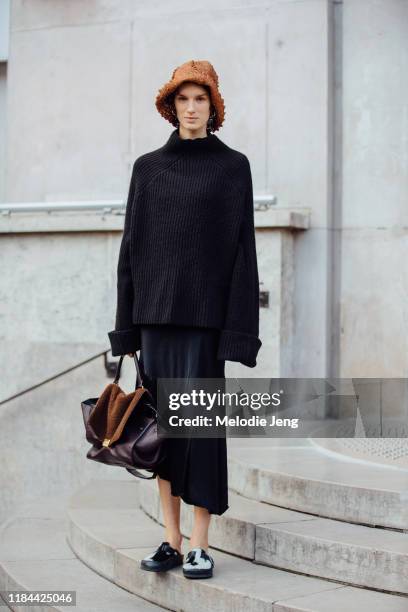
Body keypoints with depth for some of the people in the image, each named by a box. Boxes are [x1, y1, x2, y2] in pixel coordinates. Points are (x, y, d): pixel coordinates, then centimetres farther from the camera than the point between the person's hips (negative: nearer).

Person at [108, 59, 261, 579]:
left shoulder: (233, 166, 1)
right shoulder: (147, 167, 10)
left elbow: (241, 246, -3)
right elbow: (132, 246, 9)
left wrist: (239, 331, -11)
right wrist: (126, 324, 4)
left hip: (204, 308, -3)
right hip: (156, 309, 4)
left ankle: (200, 546, 4)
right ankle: (171, 539, 14)